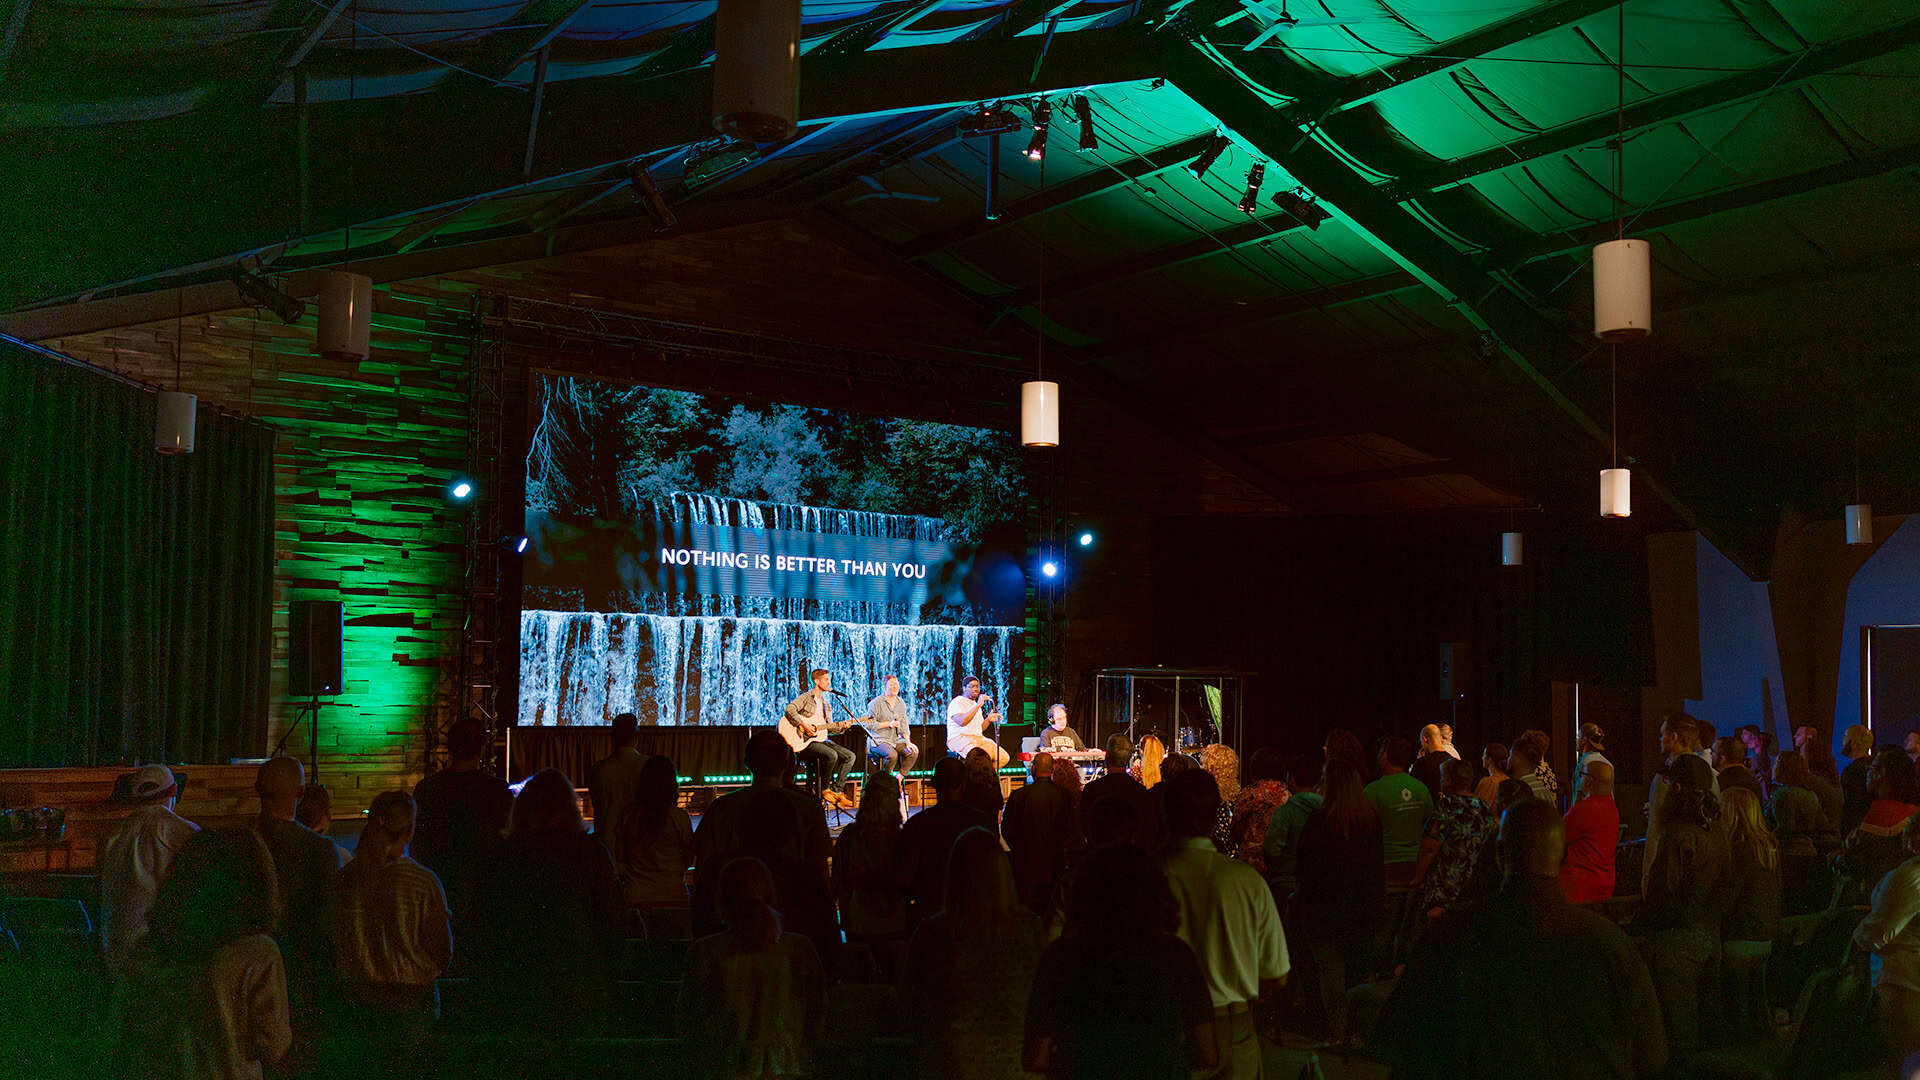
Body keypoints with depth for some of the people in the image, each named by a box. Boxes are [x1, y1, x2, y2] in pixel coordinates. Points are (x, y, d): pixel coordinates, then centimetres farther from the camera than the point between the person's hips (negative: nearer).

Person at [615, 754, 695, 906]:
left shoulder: (627, 815, -3)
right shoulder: (679, 817, -9)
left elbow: (619, 858, 6)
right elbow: (690, 859, 1)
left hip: (637, 898, 2)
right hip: (673, 896, -2)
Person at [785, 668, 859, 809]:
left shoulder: (826, 704, 21)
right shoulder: (806, 697, -3)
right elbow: (789, 709, -20)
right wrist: (804, 725, -27)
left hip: (821, 738, 8)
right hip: (804, 741, -8)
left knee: (850, 756, -7)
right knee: (831, 755, -31)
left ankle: (837, 790, -7)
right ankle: (825, 789, -12)